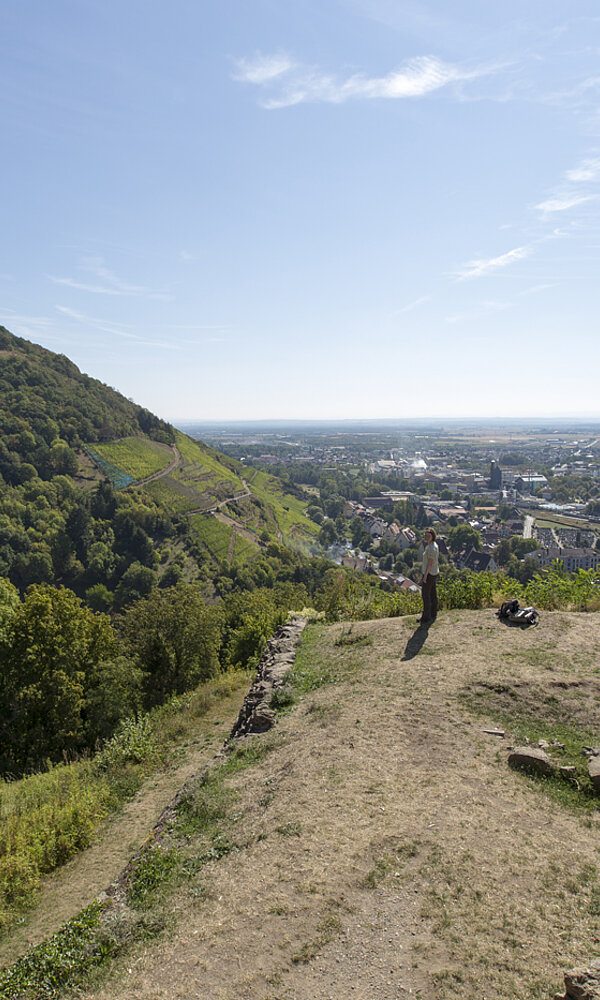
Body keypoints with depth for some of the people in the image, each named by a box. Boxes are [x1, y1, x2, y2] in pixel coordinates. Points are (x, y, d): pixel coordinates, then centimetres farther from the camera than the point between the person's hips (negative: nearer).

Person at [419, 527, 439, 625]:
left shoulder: (431, 547, -25)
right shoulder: (434, 545, 7)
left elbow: (430, 562, -26)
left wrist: (425, 576, -22)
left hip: (429, 574, -10)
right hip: (435, 573, 10)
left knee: (425, 595, -2)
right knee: (433, 594, 17)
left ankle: (427, 618, 3)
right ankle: (433, 615, 27)